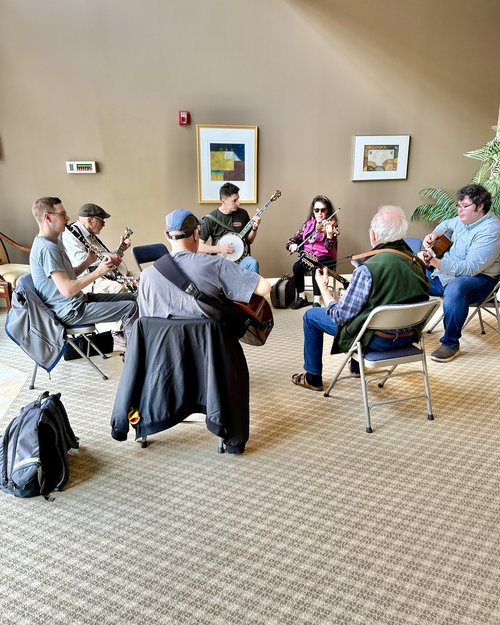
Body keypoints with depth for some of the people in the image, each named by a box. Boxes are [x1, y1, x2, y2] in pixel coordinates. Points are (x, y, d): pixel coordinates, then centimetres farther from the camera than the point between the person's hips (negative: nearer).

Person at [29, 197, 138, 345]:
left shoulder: (53, 242, 13)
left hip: (76, 301, 11)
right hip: (70, 312, -10)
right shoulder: (47, 248, -21)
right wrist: (98, 272, -19)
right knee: (130, 307, -15)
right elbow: (67, 289, -27)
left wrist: (87, 262, 2)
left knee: (129, 297, 14)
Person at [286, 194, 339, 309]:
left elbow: (329, 248, -16)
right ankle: (302, 297, -11)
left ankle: (316, 301, -33)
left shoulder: (331, 225, -4)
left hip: (325, 257, -4)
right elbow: (296, 237, 14)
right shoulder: (308, 224, 8)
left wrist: (329, 234, -34)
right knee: (297, 267, -26)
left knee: (315, 268, -36)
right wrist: (292, 244, -9)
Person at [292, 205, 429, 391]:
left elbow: (340, 316, -19)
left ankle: (313, 377, 24)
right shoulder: (417, 263, -6)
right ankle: (356, 366, 47)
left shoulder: (367, 269, -27)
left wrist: (323, 287, -4)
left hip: (376, 339, -7)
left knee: (311, 315, 11)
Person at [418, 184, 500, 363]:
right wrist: (436, 233, 5)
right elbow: (447, 224, 29)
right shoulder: (465, 219, 4)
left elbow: (470, 268, -31)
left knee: (455, 289, -42)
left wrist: (436, 262, -40)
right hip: (446, 271, 9)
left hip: (478, 278, -9)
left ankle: (451, 343, -25)